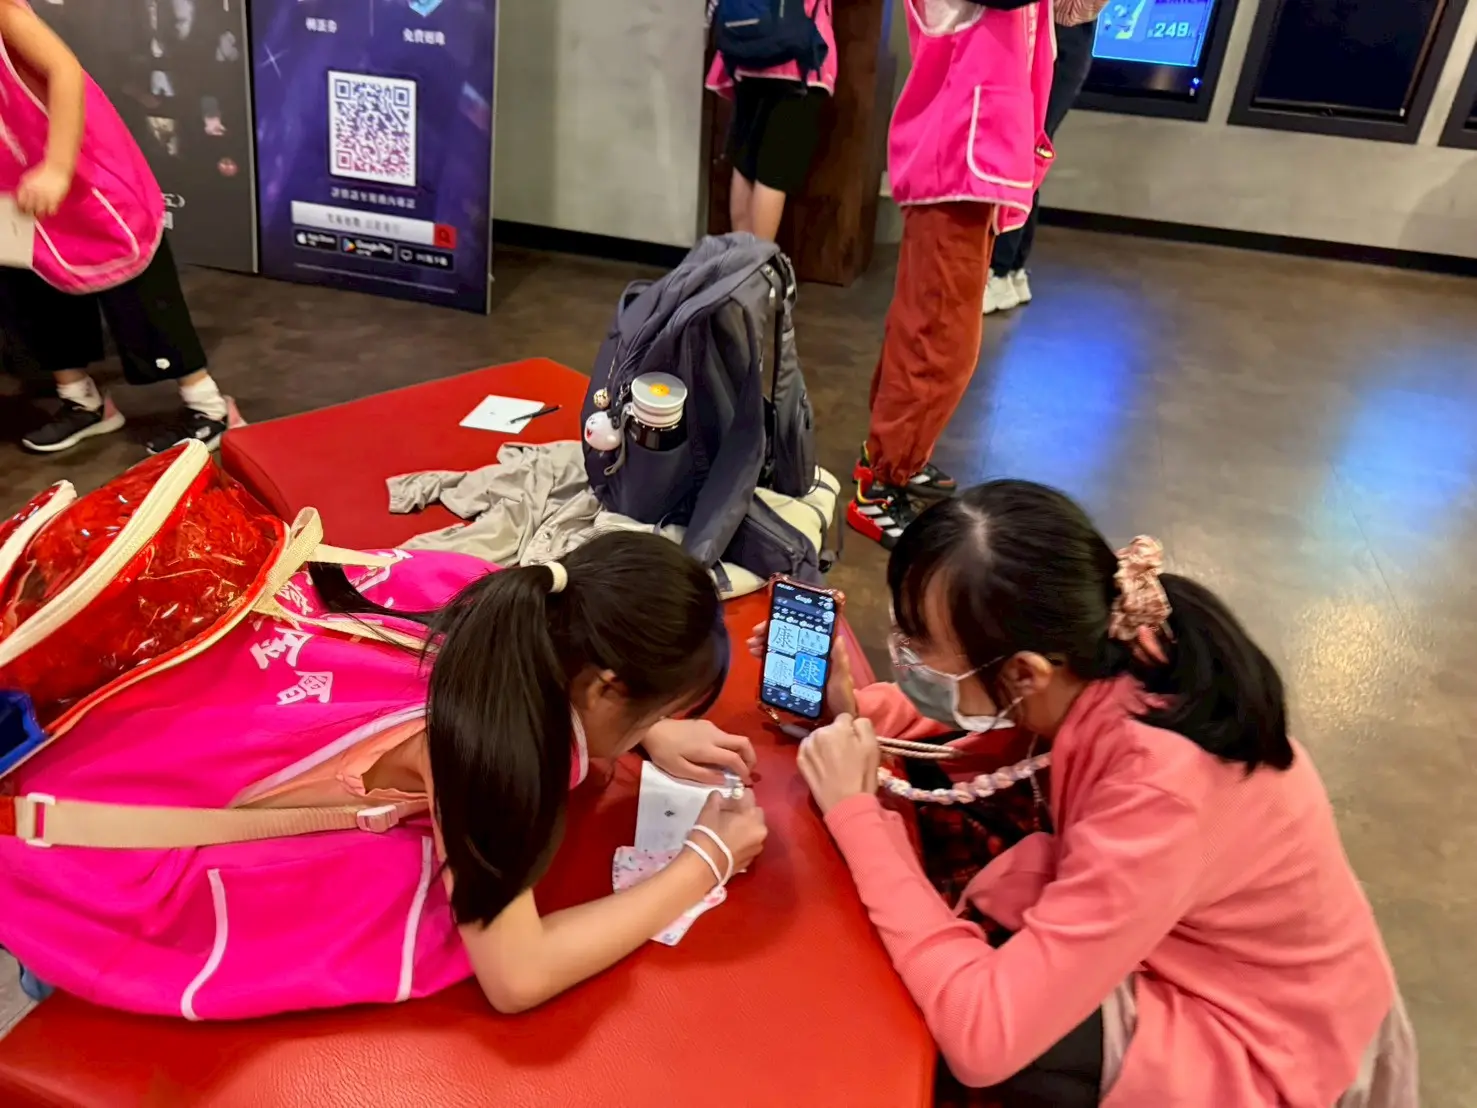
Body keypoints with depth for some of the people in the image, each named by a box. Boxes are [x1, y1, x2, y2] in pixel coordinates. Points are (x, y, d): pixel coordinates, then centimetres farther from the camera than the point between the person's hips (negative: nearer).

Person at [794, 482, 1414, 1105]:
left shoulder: (1159, 792, -38)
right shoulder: (1096, 662, -18)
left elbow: (979, 1037, -36)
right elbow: (997, 726, 5)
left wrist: (855, 814, -30)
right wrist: (857, 710, -13)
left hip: (1251, 1046, -6)